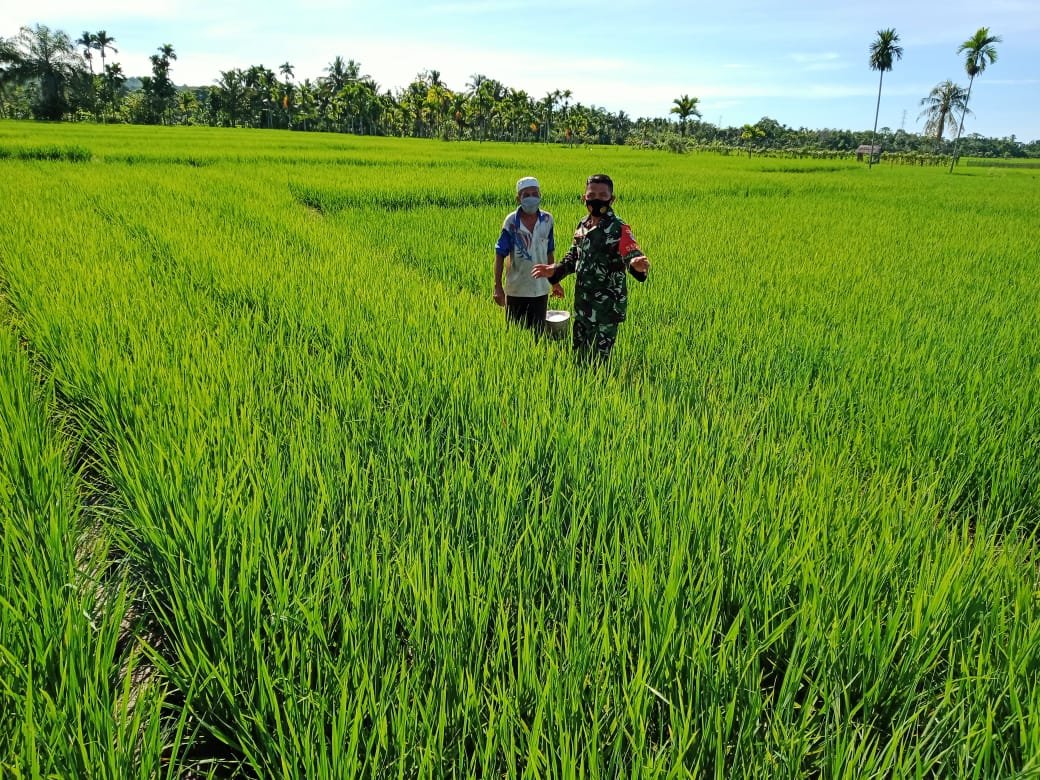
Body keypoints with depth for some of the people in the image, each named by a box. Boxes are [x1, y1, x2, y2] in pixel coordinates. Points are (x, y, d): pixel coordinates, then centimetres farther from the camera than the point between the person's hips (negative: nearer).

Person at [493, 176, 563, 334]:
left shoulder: (547, 220, -2)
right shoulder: (511, 221, -10)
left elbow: (550, 253, 9)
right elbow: (500, 255, -7)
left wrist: (555, 282, 14)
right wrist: (498, 287, -12)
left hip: (540, 289, 2)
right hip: (516, 289, -2)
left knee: (538, 333, 12)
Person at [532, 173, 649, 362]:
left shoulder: (619, 229, -14)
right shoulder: (583, 225, 7)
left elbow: (632, 256, -26)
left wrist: (638, 265, -49)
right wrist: (554, 270, 5)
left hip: (606, 308, -7)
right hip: (582, 305, 7)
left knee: (598, 359, -1)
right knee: (579, 356, 18)